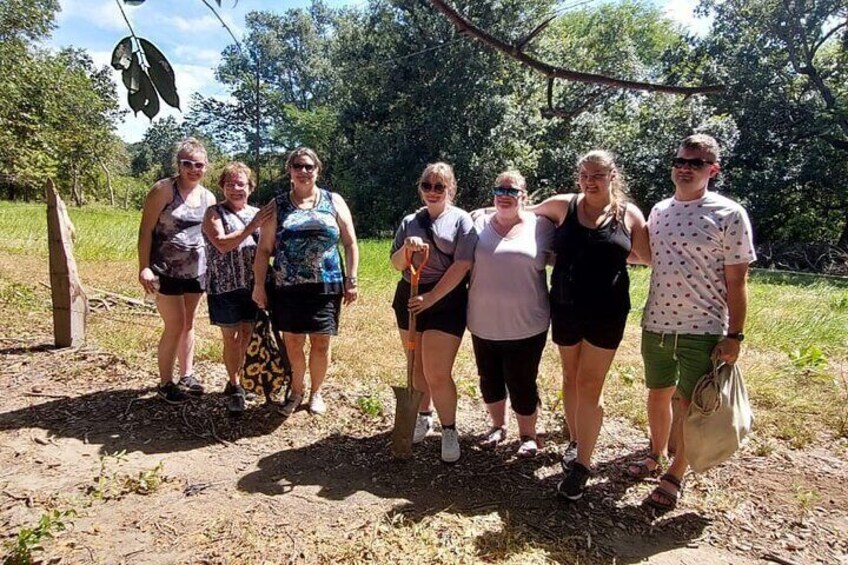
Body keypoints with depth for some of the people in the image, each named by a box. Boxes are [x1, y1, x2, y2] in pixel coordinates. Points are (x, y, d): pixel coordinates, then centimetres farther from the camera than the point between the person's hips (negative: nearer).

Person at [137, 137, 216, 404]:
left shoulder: (208, 197, 7)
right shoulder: (163, 189, -10)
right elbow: (146, 230, -12)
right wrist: (144, 267, -19)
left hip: (196, 270, 5)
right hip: (166, 271, -5)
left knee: (189, 324, 13)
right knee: (175, 326, -4)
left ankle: (186, 375, 26)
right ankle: (165, 383, 12)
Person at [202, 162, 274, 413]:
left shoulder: (257, 213, 10)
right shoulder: (214, 213, -3)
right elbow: (222, 244, -19)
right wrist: (252, 226, -23)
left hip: (253, 286, 4)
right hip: (225, 286, -4)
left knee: (248, 335, 10)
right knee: (232, 338, 4)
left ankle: (242, 379, 29)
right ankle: (234, 386, 19)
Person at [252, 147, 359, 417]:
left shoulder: (334, 201, 6)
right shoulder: (277, 205, 7)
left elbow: (350, 244, 6)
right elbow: (264, 249, 6)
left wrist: (351, 280, 0)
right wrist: (259, 285, 1)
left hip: (326, 286, 0)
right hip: (288, 288, 0)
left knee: (321, 343, 6)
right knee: (292, 343, 6)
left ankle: (316, 392, 27)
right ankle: (296, 390, 29)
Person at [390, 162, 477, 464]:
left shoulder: (461, 220, -4)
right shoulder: (409, 221, 9)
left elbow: (461, 266, -13)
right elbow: (396, 264, 9)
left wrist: (431, 297, -19)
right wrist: (406, 248, -13)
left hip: (446, 301, -4)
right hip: (409, 298, 5)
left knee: (437, 373, -5)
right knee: (418, 366, 15)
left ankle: (449, 430, 15)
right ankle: (423, 416, 36)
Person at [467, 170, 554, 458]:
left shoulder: (540, 225, -3)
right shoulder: (478, 224, 2)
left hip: (526, 324, -3)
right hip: (484, 322, 3)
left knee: (521, 383, 7)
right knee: (490, 379, 17)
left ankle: (528, 435, 30)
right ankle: (498, 425, 41)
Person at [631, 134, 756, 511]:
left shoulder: (729, 215, -10)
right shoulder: (659, 211, 5)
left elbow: (737, 282, -10)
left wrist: (734, 336, -11)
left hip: (703, 330, -5)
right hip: (655, 325, 5)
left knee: (691, 404, 8)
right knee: (658, 394, 18)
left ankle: (674, 477, 25)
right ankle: (656, 455, 40)